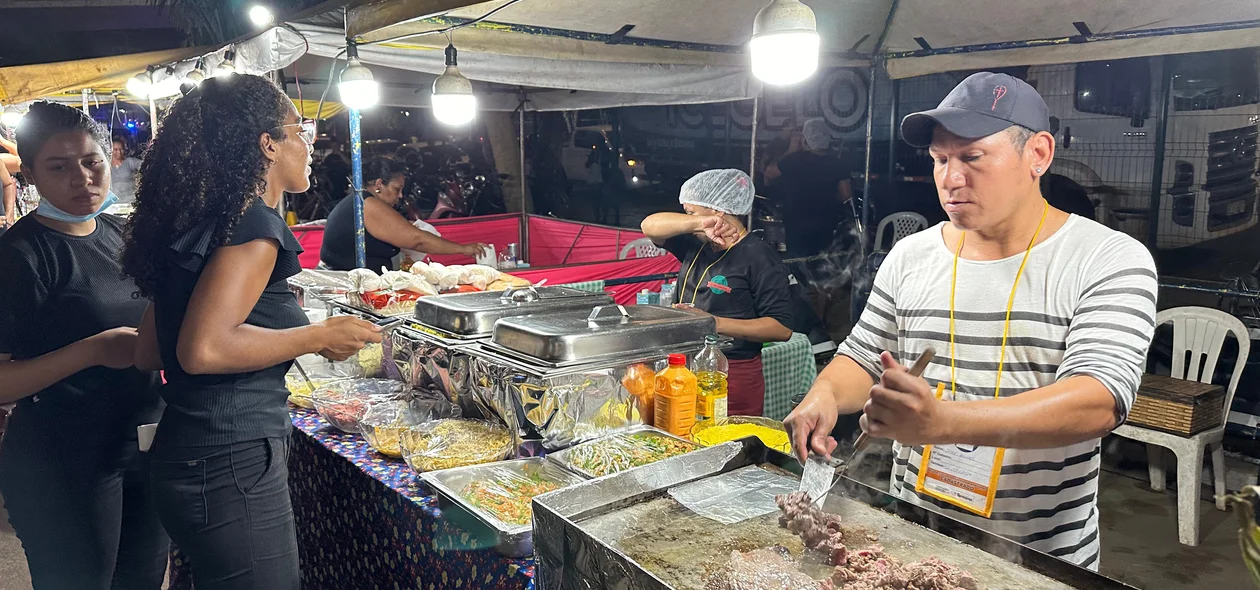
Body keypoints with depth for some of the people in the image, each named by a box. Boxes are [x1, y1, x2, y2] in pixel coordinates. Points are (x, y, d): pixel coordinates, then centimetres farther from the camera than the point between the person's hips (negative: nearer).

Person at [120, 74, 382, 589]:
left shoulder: (197, 219, 13)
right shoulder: (253, 222, -15)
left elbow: (148, 352, 15)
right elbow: (204, 349, -25)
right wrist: (319, 337, -14)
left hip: (188, 457, 9)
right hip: (232, 467, -9)